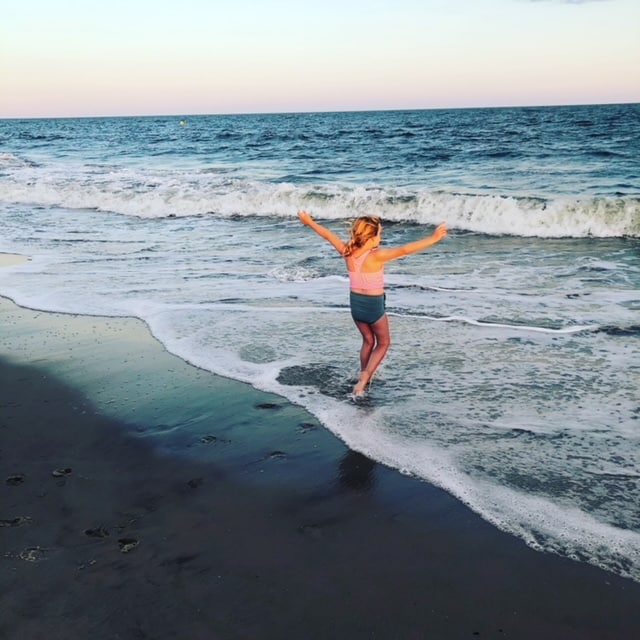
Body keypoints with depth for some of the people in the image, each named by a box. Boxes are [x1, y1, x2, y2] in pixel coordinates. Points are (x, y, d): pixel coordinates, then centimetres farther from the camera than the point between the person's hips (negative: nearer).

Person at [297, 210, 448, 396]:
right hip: (373, 305, -5)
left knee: (368, 340, 26)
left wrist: (310, 222, 18)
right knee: (383, 343, 17)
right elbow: (404, 249, -34)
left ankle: (363, 378, 35)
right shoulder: (376, 256, -26)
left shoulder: (347, 252, -10)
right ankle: (365, 375, 1)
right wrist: (433, 239, -36)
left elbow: (329, 235, 4)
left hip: (355, 303, 6)